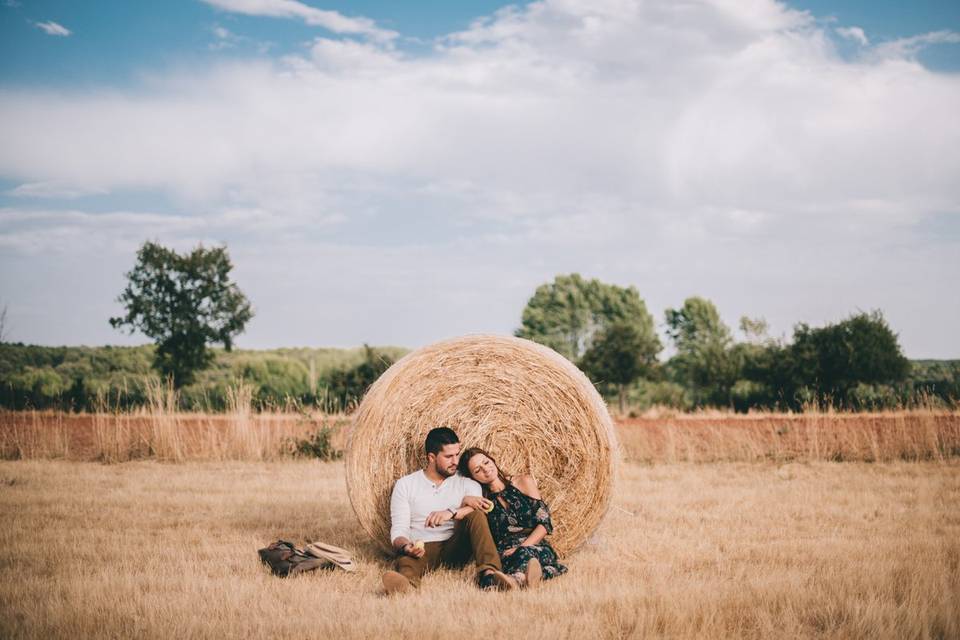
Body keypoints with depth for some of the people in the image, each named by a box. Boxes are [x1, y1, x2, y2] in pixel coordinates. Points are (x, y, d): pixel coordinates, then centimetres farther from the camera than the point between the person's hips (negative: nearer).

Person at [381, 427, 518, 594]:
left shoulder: (466, 483, 13)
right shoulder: (405, 485, 10)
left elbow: (481, 508, -8)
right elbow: (398, 531, 2)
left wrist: (452, 513, -27)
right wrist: (405, 546, -22)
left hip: (456, 548, 2)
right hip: (422, 549, -2)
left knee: (476, 516, -24)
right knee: (406, 561, -36)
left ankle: (488, 573, -45)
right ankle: (407, 584, -73)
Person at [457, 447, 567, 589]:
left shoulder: (523, 482, 12)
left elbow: (544, 523, 3)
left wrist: (522, 548, -10)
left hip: (536, 547, -1)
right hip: (504, 553, 1)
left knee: (526, 553, -39)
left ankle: (516, 578, -69)